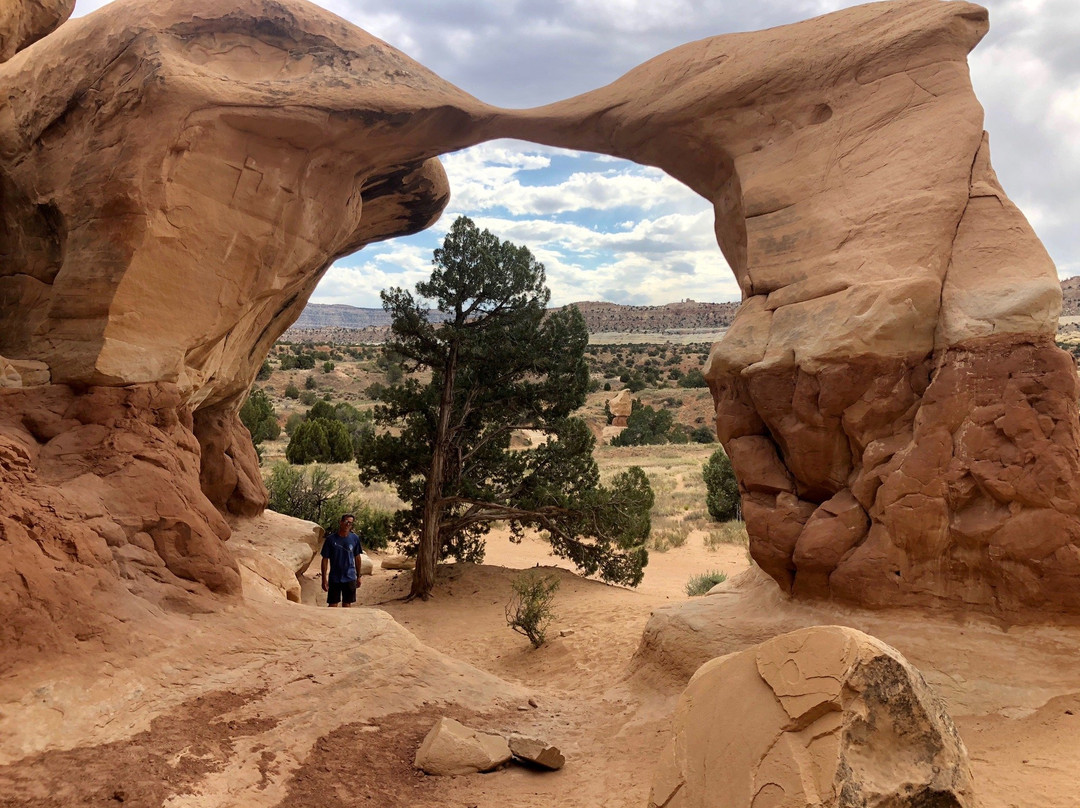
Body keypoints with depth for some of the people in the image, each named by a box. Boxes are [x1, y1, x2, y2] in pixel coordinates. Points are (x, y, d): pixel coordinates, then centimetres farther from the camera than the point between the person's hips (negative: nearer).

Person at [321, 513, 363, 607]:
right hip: (334, 578, -2)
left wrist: (358, 576, 12)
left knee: (347, 605, 9)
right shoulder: (330, 539, -8)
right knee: (332, 605, 3)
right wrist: (324, 579, -6)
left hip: (350, 578, 2)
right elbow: (325, 559, -4)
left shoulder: (355, 539, -2)